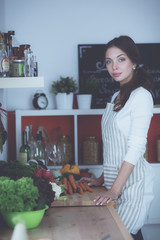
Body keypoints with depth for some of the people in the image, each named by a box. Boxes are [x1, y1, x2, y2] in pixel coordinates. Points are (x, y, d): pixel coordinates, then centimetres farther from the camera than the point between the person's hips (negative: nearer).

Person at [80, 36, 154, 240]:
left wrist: (114, 190, -19)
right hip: (115, 178, 7)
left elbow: (136, 147, -17)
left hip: (132, 179, -7)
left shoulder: (141, 96, -11)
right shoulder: (117, 97, 14)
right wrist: (102, 179, 14)